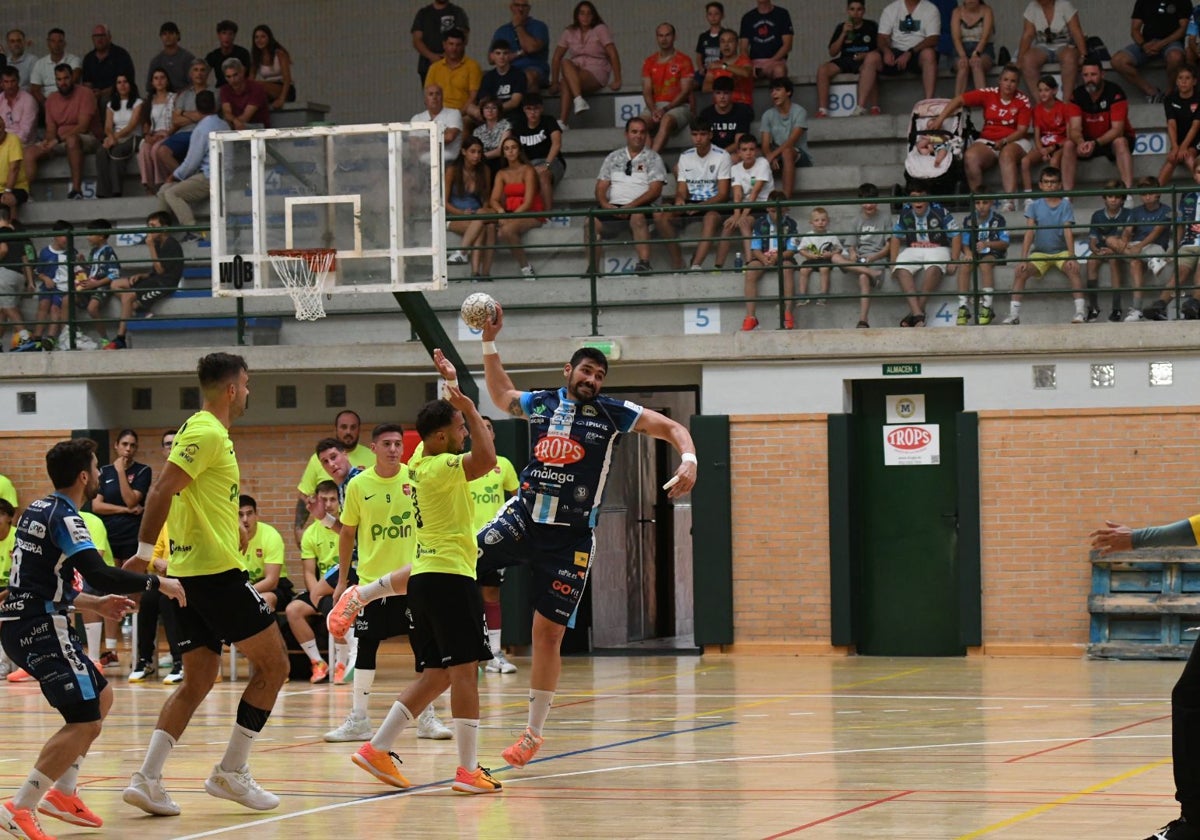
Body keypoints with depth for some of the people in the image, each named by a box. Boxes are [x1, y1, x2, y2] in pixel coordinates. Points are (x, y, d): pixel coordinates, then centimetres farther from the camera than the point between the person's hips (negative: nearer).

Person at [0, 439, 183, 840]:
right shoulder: (63, 517, -13)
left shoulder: (37, 510, 16)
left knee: (100, 697, 22)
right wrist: (157, 583, -14)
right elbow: (100, 573, -23)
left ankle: (62, 793, 20)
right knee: (84, 720, -13)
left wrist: (95, 603, 26)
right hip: (41, 628, -10)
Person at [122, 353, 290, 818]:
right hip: (216, 570, -9)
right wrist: (143, 553, -24)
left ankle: (147, 778, -1)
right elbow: (162, 490, -20)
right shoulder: (207, 433, -12)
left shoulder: (202, 431, 17)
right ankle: (231, 772, 1)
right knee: (273, 665, 0)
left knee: (197, 682, 9)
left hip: (191, 573, 9)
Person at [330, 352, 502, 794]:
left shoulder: (422, 459, 13)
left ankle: (378, 747, 7)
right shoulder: (439, 467, -14)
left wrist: (451, 384, 30)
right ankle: (469, 769, -9)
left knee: (436, 674, 11)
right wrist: (467, 406, -21)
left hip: (424, 575, 10)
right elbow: (486, 459, -29)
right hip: (450, 577, -10)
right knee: (464, 669, -8)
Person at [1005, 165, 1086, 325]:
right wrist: (1023, 259, -18)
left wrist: (1071, 257, -25)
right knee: (1021, 271, -24)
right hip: (1040, 253, 1)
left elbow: (1068, 232, -12)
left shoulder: (1065, 206, -1)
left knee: (1073, 269, -32)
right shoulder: (1034, 206, 2)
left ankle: (1080, 311, -33)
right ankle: (1014, 314, -23)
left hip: (1061, 252, -1)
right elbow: (1029, 233, -6)